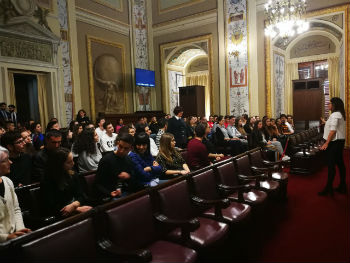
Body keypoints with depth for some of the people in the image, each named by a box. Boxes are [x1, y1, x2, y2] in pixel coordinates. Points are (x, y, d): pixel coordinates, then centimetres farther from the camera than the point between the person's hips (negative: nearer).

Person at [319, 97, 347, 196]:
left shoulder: (335, 115, -15)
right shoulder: (340, 114, 15)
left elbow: (333, 130, -21)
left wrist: (326, 143, -20)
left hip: (334, 142, -10)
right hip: (340, 141, 10)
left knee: (331, 165, -6)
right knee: (340, 163, 13)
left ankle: (329, 188, -1)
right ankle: (342, 187, 22)